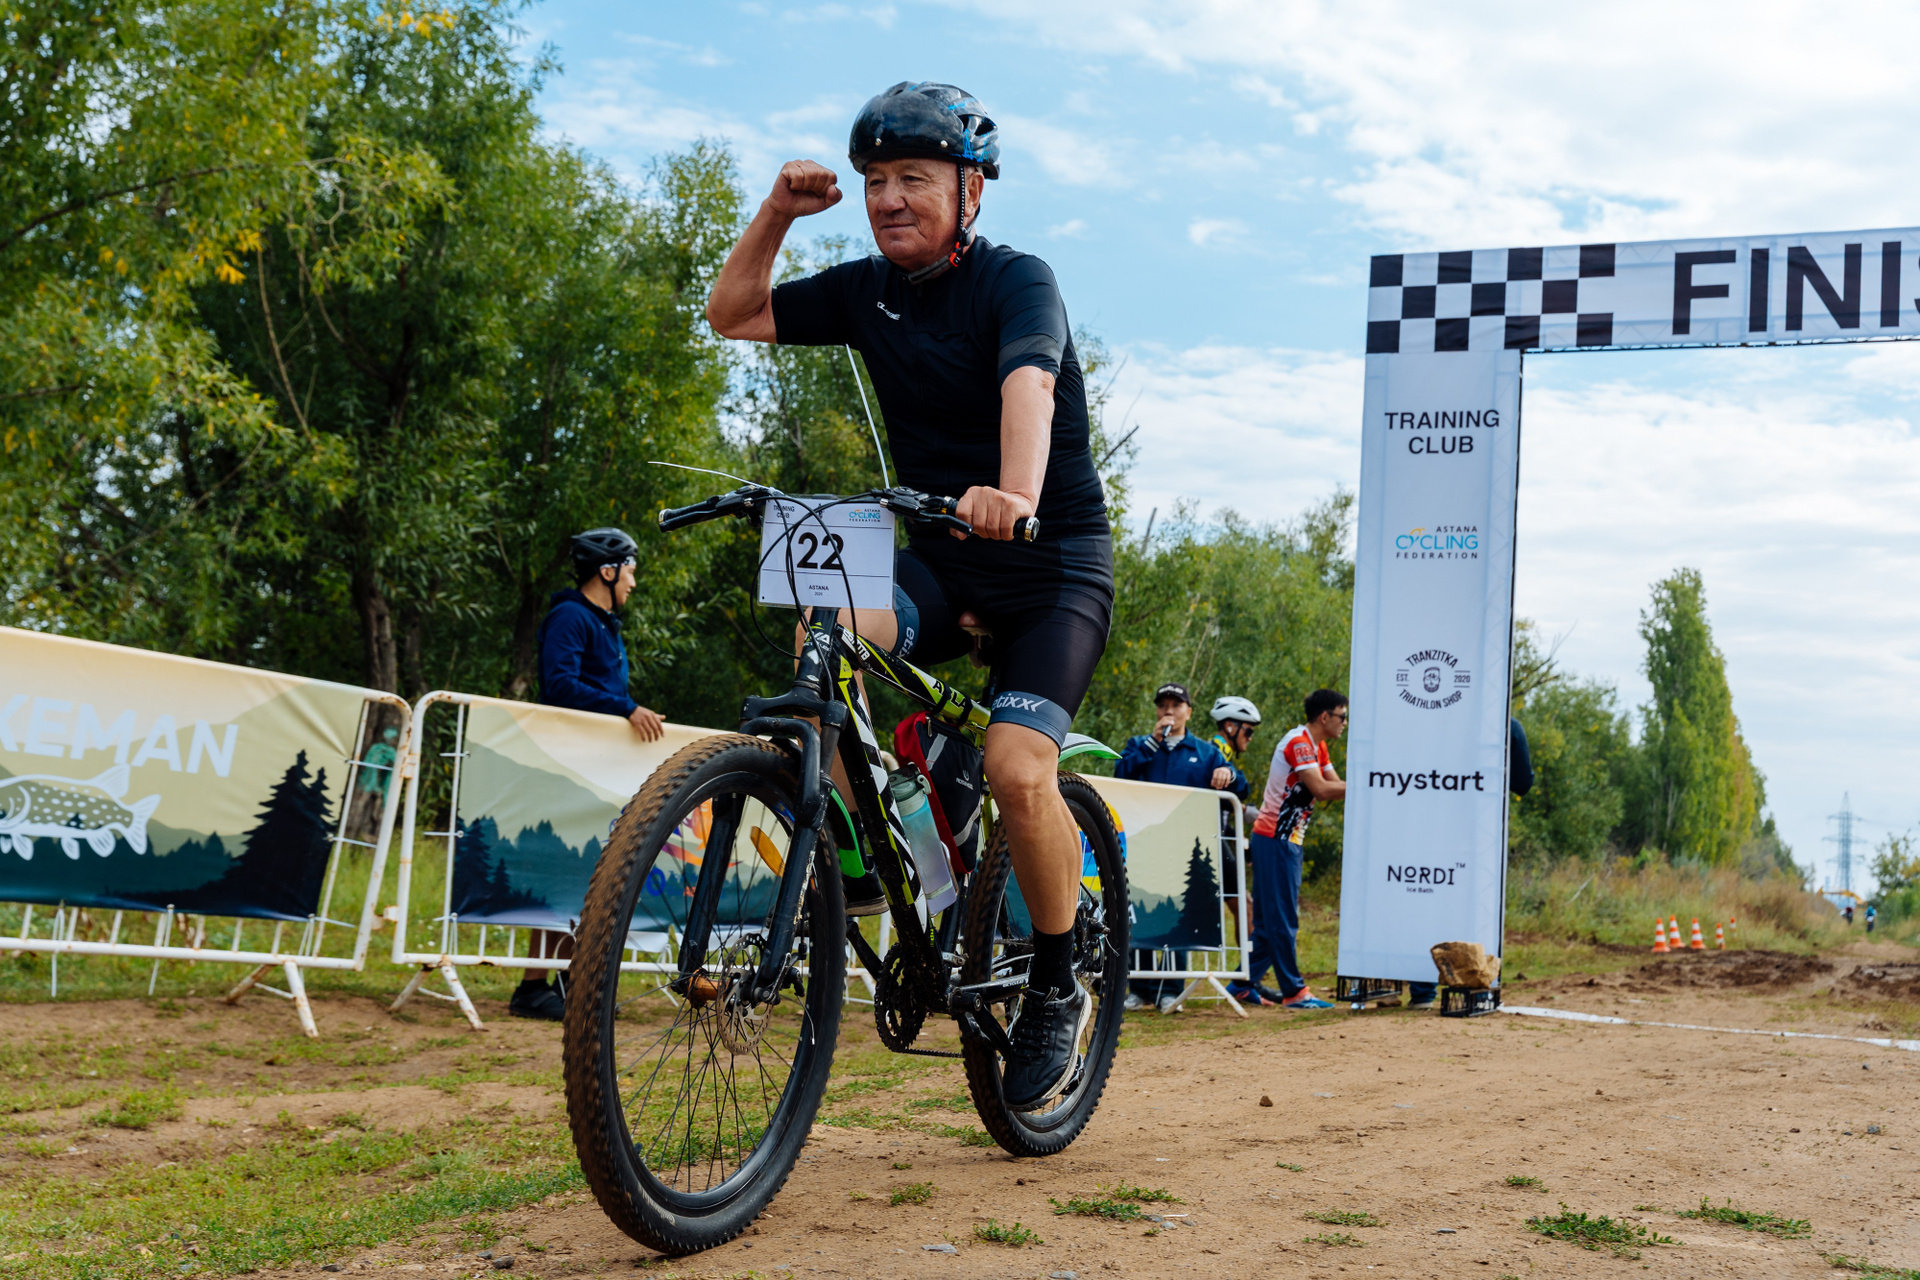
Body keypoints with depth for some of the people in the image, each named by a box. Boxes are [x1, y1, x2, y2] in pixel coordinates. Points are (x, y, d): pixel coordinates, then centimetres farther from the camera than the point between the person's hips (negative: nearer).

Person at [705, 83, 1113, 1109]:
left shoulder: (1015, 282, -14)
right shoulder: (866, 290, 4)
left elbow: (1027, 386, -35)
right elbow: (732, 316, 11)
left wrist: (1013, 495, -55)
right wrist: (776, 213, -4)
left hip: (1054, 564, -5)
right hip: (941, 558, 5)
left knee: (1017, 768, -23)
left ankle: (1056, 990, -1)